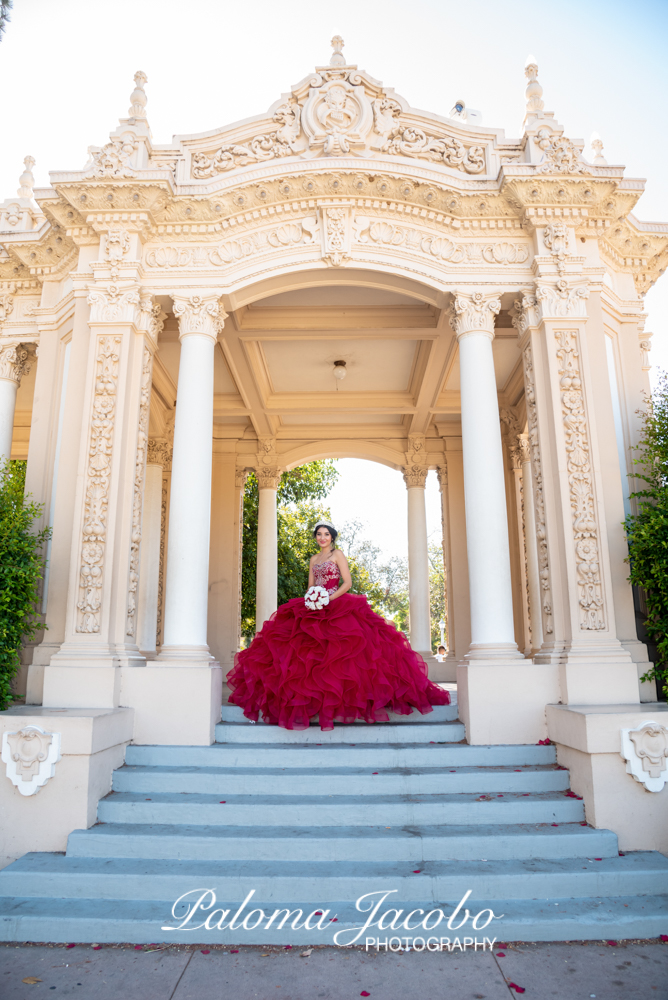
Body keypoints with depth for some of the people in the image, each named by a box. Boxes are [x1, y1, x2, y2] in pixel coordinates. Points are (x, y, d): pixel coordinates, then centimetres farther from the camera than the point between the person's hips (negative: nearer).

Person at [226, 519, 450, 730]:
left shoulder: (338, 555, 4)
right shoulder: (313, 559, 20)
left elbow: (348, 582, -4)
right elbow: (310, 586, 18)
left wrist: (329, 599, -13)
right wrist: (311, 600, -4)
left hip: (337, 606, -6)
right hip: (315, 609, 6)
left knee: (334, 652, -17)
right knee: (310, 651, -6)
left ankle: (335, 699, -14)